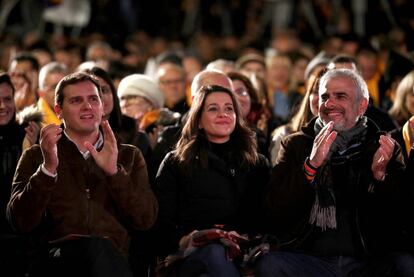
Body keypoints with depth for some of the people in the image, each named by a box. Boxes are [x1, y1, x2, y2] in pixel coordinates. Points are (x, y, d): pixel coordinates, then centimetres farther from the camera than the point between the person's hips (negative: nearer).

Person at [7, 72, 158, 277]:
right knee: (97, 248, -38)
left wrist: (114, 171, -5)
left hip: (115, 258, 2)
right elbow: (20, 222, 3)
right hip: (56, 258, -2)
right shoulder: (36, 157, 18)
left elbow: (146, 219, 8)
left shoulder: (129, 156, 23)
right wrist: (48, 169, -11)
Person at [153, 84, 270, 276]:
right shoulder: (175, 163, 20)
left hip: (243, 251, 1)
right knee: (215, 251, -40)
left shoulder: (257, 164, 25)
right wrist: (183, 240, -14)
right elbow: (161, 220, 9)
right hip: (191, 256, -1)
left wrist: (242, 238, -10)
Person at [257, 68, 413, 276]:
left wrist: (380, 175, -15)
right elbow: (274, 212, -3)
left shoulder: (384, 147, 10)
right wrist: (311, 165, -15)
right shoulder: (296, 145, 10)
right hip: (309, 257, 0)